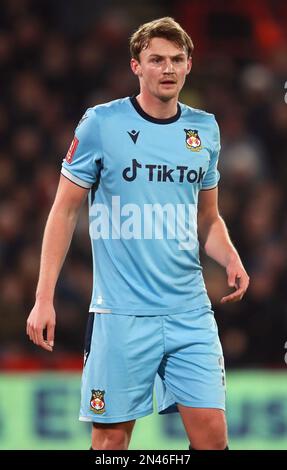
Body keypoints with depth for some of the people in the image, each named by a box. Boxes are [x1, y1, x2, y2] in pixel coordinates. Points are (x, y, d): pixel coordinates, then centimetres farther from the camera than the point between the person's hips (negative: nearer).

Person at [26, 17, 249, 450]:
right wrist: (44, 298, -6)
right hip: (121, 313, -3)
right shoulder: (101, 124, -4)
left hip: (190, 312, 3)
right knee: (112, 433, 0)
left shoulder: (204, 129, 9)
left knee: (212, 434, -3)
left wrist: (231, 260, 0)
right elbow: (65, 211, 0)